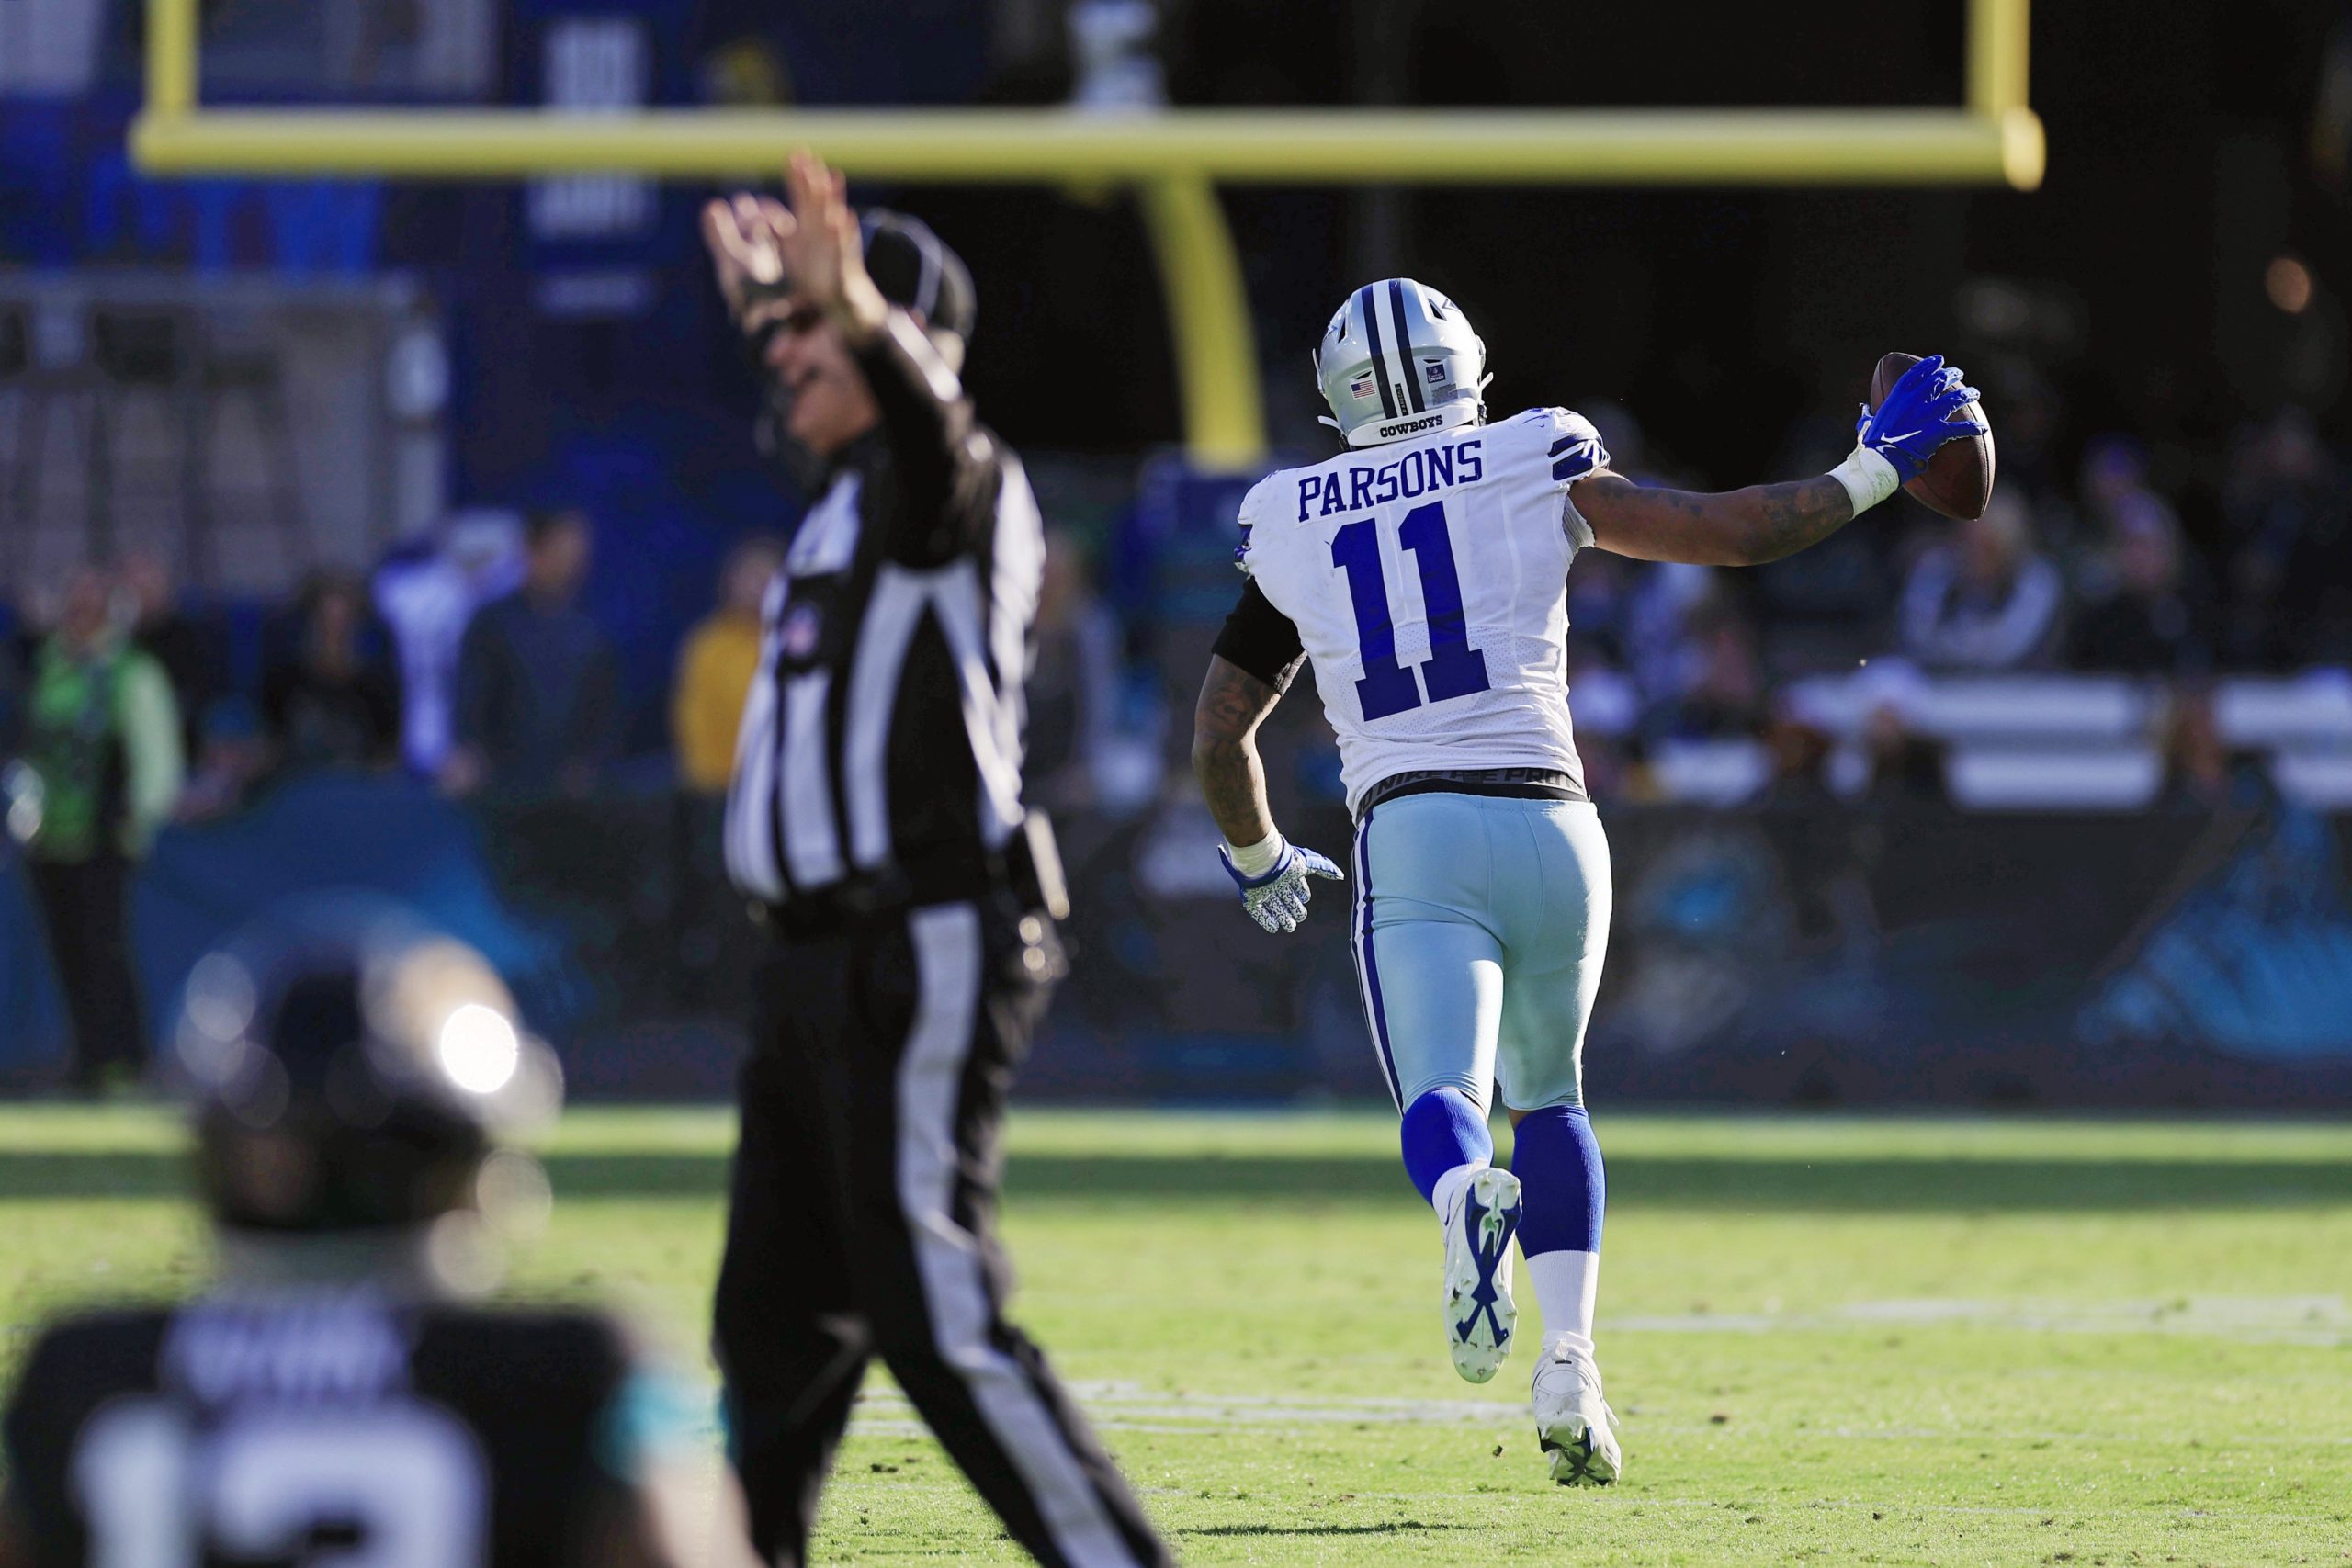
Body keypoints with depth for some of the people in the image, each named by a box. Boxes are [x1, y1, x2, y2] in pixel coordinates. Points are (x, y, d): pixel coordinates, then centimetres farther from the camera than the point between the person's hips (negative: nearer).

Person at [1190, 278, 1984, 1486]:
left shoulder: (1287, 527, 13)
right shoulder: (1533, 470, 8)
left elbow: (1219, 737, 18)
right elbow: (1735, 533, 8)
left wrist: (1256, 860, 36)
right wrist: (1876, 468, 22)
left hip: (1410, 839, -1)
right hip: (1549, 828, 1)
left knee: (1443, 1103, -12)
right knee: (1548, 1094, 23)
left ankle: (1466, 1197, -51)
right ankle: (1567, 1366, 11)